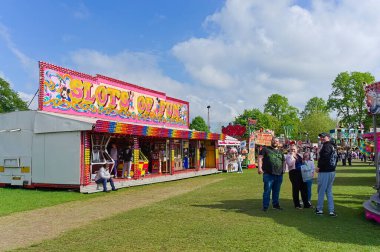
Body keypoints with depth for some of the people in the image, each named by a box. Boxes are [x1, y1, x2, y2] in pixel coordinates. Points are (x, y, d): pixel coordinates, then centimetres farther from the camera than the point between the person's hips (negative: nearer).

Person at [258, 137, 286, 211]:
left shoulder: (280, 152, 19)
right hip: (268, 174, -5)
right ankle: (265, 206, 4)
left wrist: (283, 169, 9)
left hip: (279, 175, 5)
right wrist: (259, 168, -17)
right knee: (267, 191, -3)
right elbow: (260, 158, -5)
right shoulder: (265, 149, 3)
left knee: (276, 191, 13)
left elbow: (283, 161, 24)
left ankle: (276, 204, 25)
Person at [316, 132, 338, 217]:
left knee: (321, 191, 1)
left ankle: (319, 209, 9)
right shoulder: (333, 146, 16)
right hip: (332, 171, 9)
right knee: (329, 191, 14)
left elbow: (324, 158, -24)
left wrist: (319, 167, -13)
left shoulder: (326, 146, -15)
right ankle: (331, 210, 12)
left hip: (324, 172, -9)